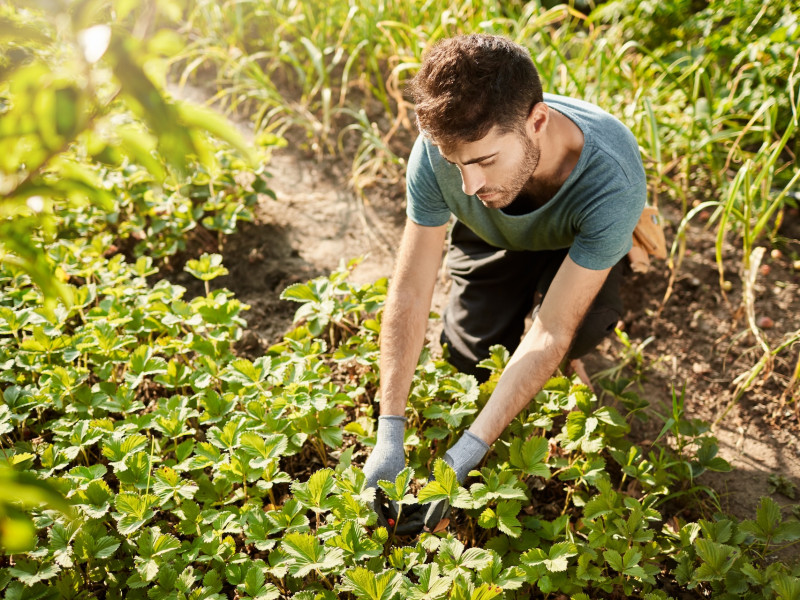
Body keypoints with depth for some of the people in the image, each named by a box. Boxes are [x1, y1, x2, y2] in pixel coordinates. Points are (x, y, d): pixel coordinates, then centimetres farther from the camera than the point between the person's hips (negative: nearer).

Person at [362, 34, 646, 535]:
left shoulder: (612, 180, -44)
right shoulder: (439, 149, -37)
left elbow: (552, 331, -40)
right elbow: (410, 293, -30)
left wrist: (465, 454, -43)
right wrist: (389, 437, -33)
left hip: (576, 241, -2)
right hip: (492, 237, 2)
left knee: (581, 332, -30)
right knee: (471, 357, -6)